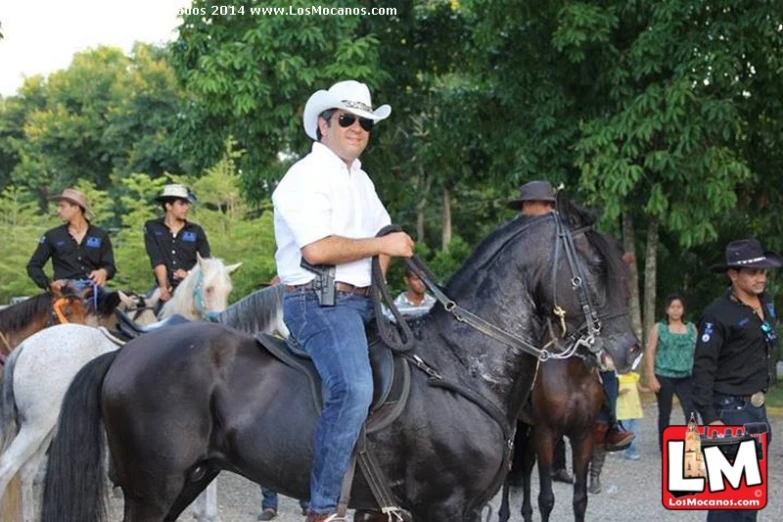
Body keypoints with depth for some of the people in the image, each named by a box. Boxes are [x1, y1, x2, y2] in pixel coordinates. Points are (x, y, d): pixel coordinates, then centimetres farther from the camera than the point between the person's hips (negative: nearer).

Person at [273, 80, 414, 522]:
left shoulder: (360, 178, 20)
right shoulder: (308, 176, -9)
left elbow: (385, 232, 28)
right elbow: (317, 248, -22)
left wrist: (379, 276, 9)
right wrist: (383, 245, -13)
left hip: (362, 302, 10)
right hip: (320, 303, -10)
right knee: (354, 388, -30)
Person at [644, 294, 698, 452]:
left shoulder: (691, 328, 11)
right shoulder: (659, 328, 3)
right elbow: (649, 353, 0)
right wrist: (651, 377, -8)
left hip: (686, 378, 2)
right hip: (664, 377, -2)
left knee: (691, 411, -13)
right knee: (665, 413, 7)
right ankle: (664, 447, 17)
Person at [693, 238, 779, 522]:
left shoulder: (766, 303, 7)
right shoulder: (719, 314, -18)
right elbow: (703, 368, -19)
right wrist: (709, 418, -23)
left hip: (757, 408, 8)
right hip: (731, 410, -8)